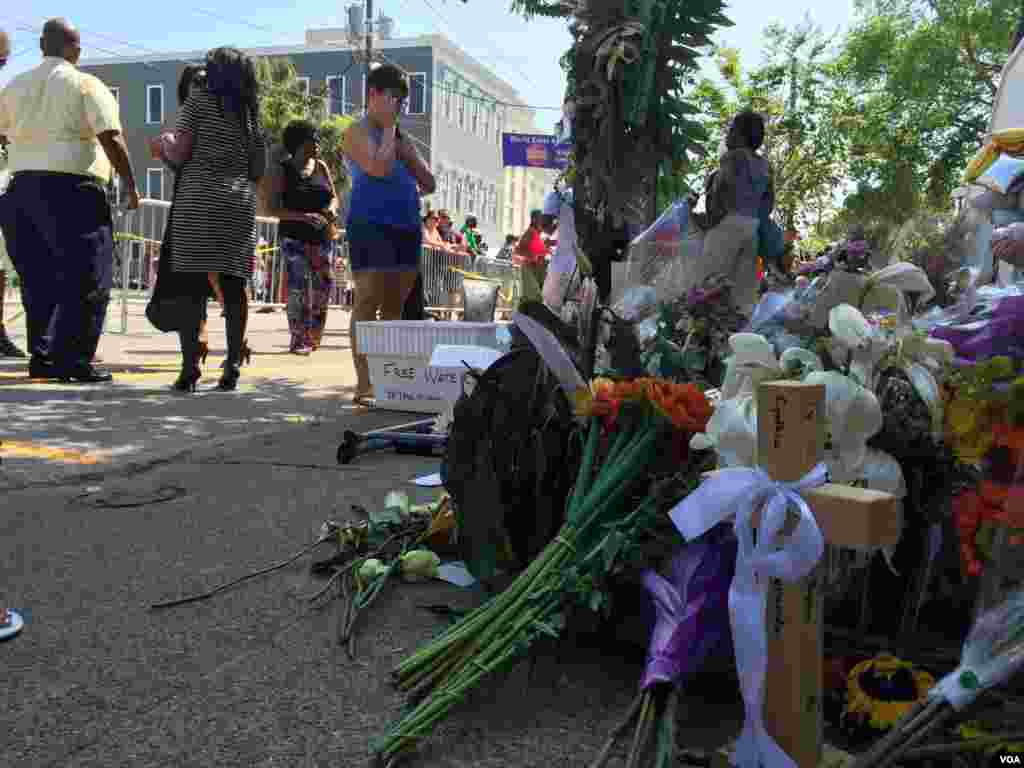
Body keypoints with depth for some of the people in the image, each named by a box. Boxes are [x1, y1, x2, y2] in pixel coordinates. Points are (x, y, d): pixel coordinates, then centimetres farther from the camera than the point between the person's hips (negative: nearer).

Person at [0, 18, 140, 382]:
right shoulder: (87, 85, -3)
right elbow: (112, 140, -12)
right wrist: (130, 186, -6)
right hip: (72, 188, -6)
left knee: (40, 277, 13)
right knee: (86, 279, -2)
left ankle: (42, 356, 14)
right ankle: (72, 360, -6)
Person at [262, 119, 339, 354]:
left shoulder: (321, 167, 10)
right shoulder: (282, 171, -3)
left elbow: (334, 196, 17)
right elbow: (273, 208, -9)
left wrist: (331, 208, -8)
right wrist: (303, 216, -23)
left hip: (321, 236, 4)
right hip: (293, 236, -4)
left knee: (324, 284, 1)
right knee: (298, 284, -14)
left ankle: (314, 335, 20)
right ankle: (298, 339, -9)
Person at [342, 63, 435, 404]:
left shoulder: (399, 136, 23)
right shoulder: (358, 131, 2)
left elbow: (429, 183, 17)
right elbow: (380, 168, -17)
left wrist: (400, 139, 9)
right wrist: (388, 126, -4)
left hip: (407, 226, 8)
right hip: (371, 225, -7)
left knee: (394, 306, 7)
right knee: (368, 302, -10)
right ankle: (364, 383, -10)